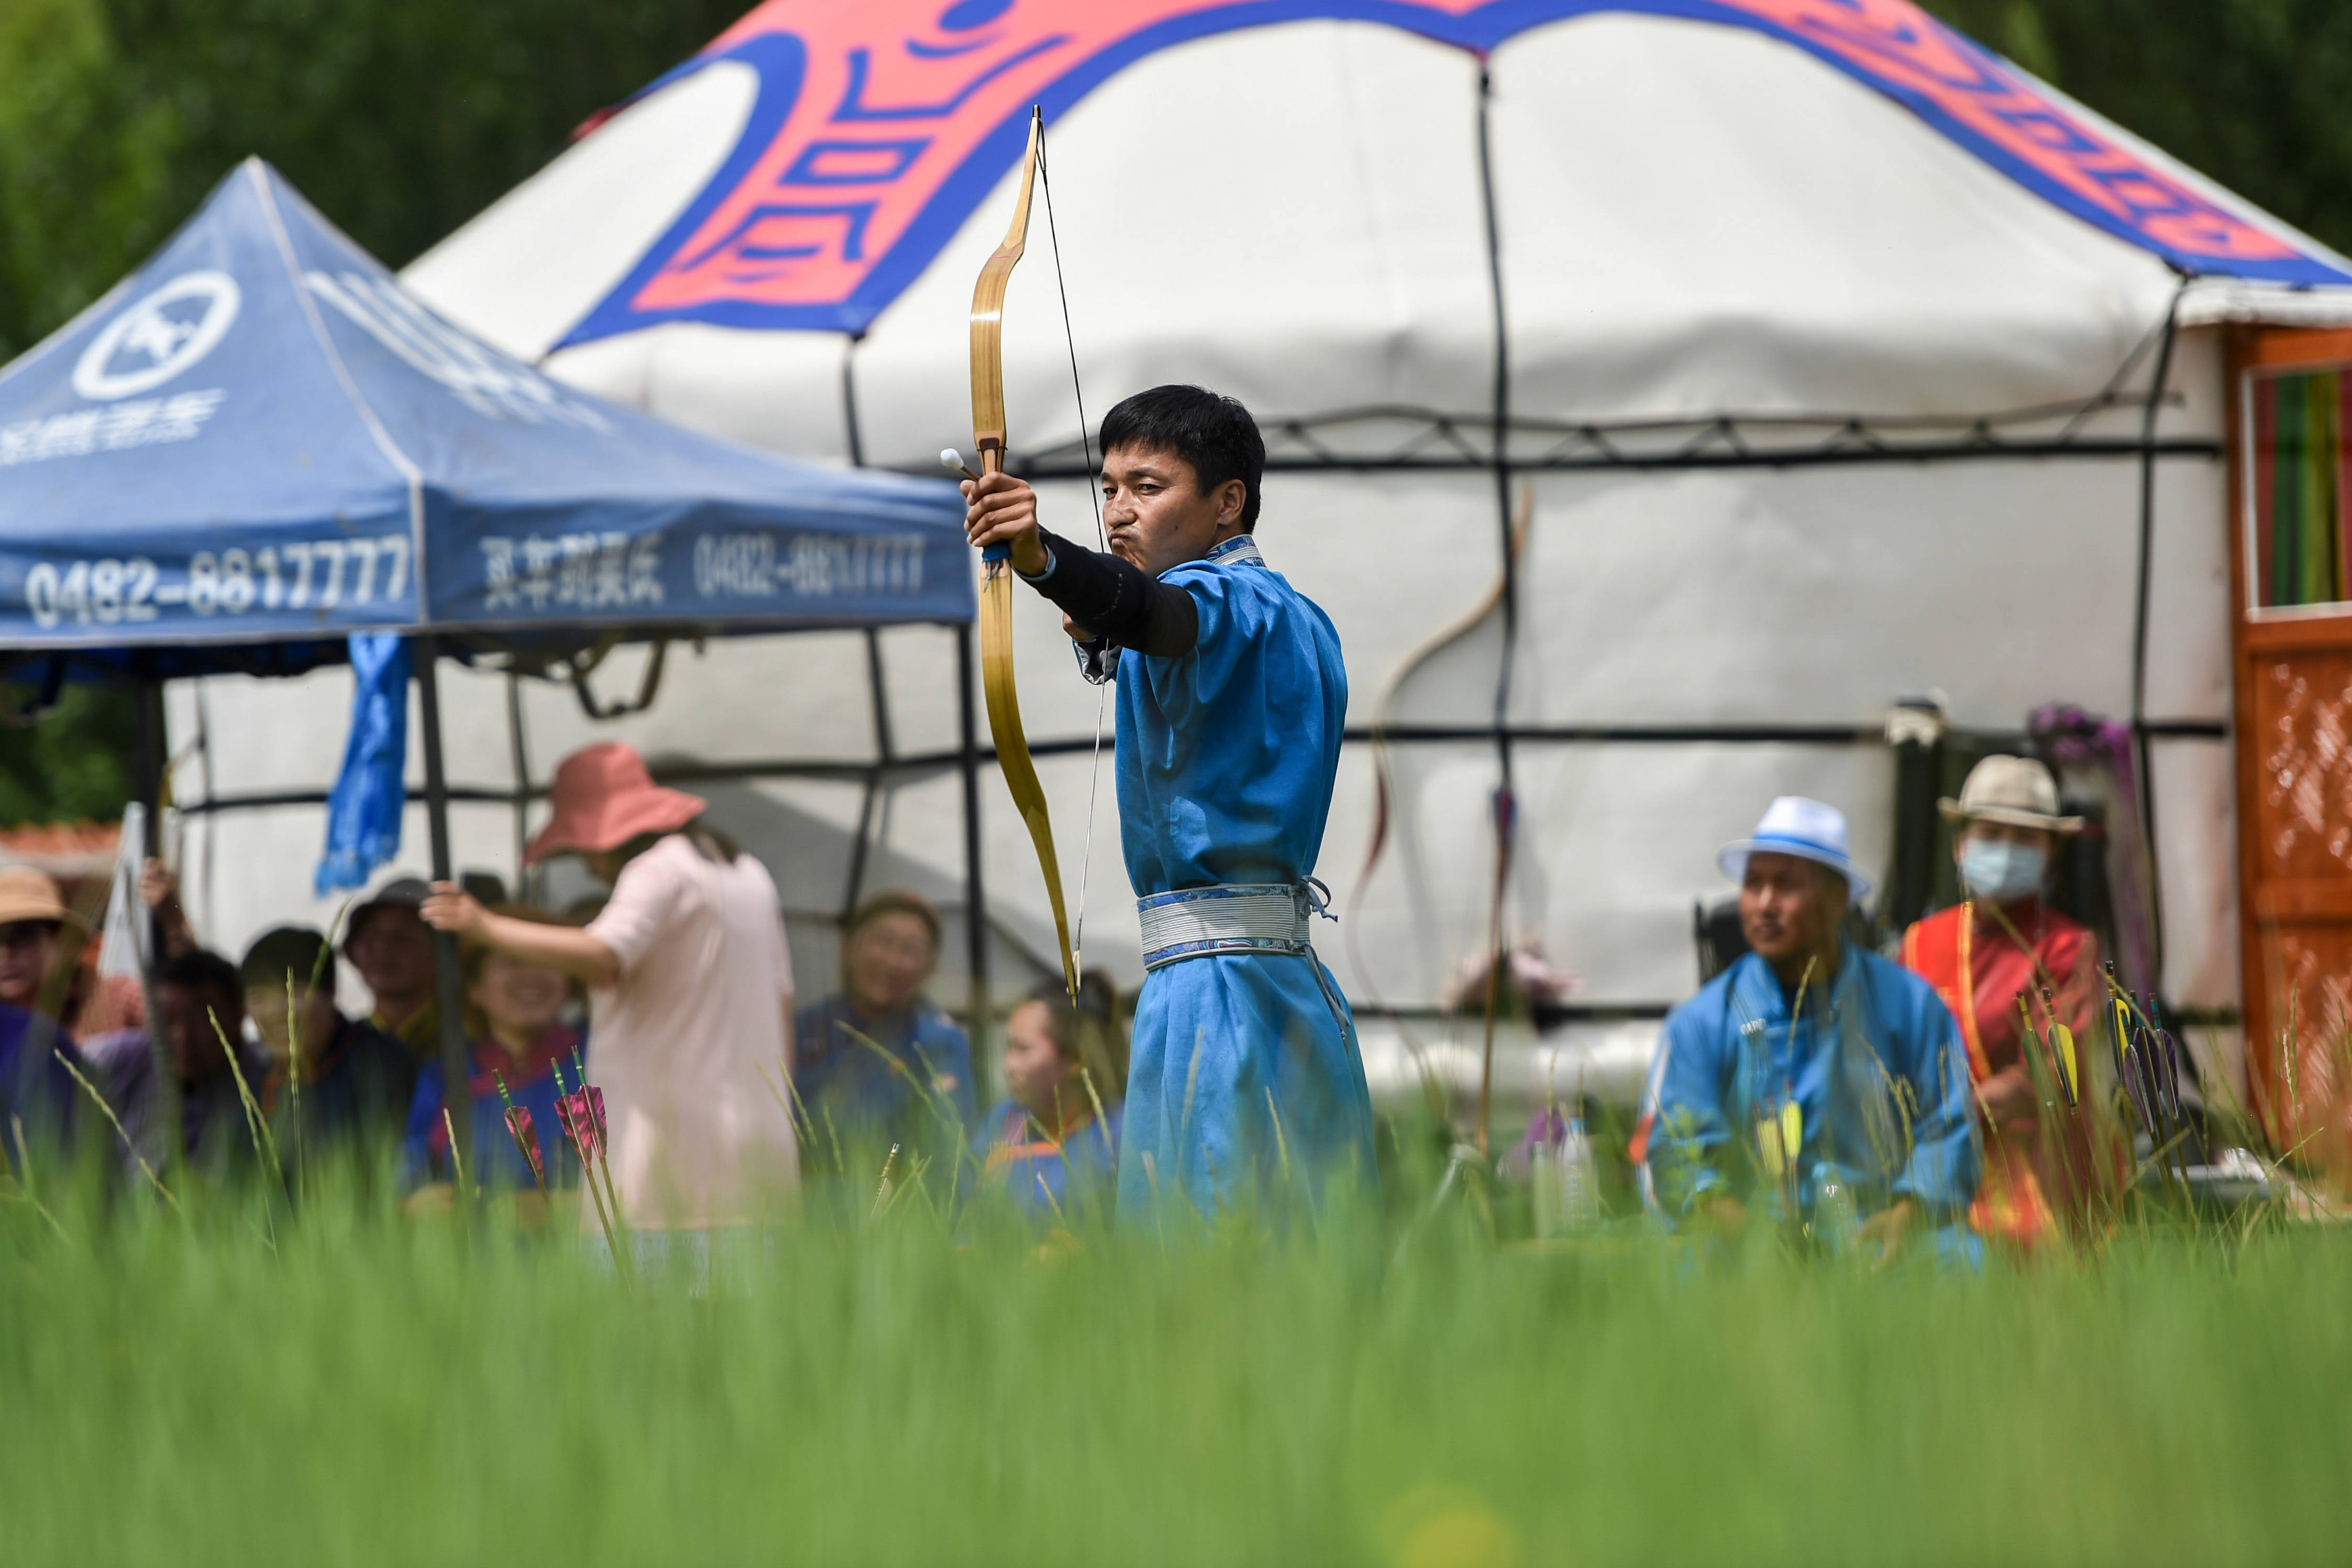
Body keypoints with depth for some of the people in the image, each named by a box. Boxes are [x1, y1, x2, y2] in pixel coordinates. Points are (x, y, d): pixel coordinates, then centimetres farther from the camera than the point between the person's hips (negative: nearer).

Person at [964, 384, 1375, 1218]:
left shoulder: (1230, 605, -10)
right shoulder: (1295, 622, 19)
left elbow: (1159, 614, -34)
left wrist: (1042, 558, -50)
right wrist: (1103, 642, 21)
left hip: (1214, 978, -10)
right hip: (1293, 975, 10)